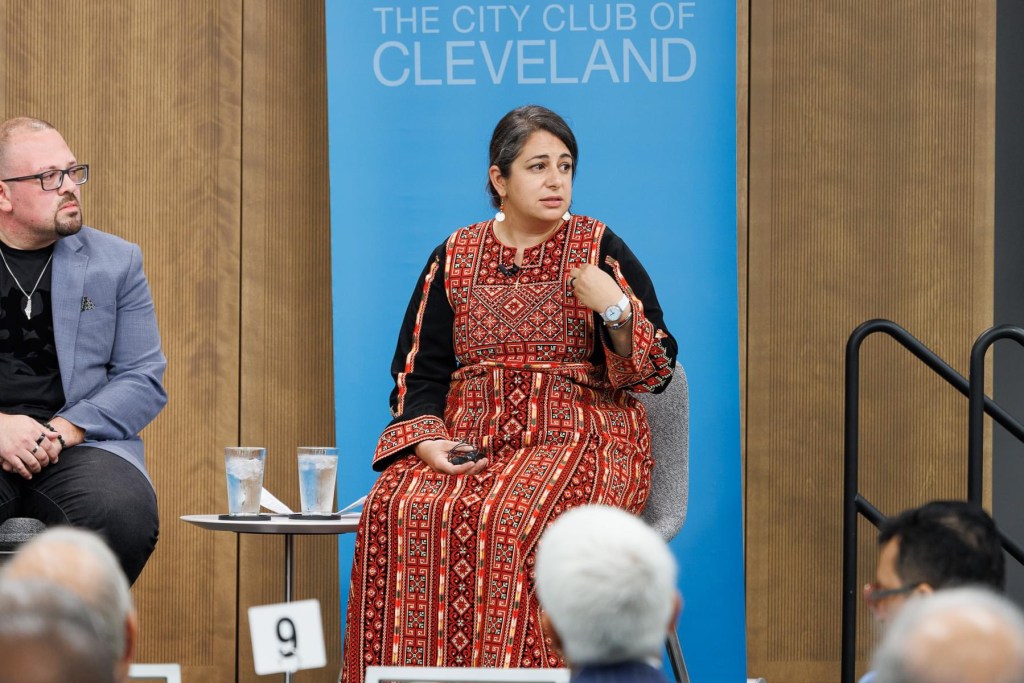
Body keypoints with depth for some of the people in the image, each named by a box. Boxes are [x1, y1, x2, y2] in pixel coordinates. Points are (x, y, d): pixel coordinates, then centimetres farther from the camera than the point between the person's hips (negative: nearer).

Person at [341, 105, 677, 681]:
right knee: (397, 512, -27)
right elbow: (420, 370, 12)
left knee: (513, 518, -35)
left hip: (576, 440, -3)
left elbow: (655, 373, 2)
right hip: (469, 443, 3)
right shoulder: (455, 259, 13)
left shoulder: (601, 250, 5)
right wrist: (427, 440, -6)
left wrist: (615, 310, -16)